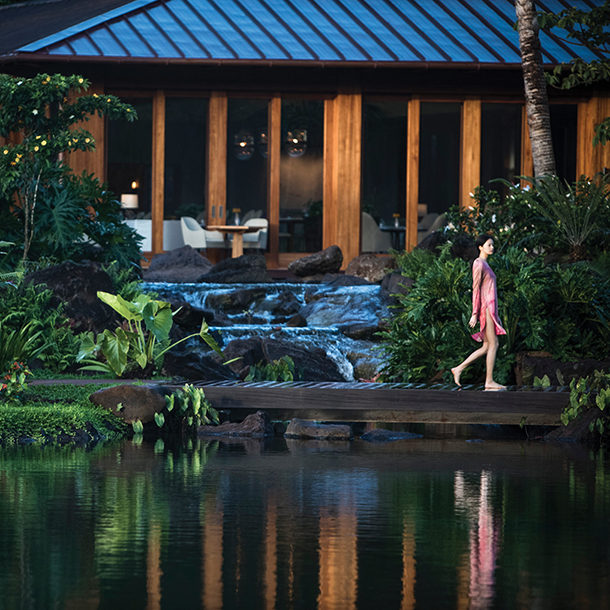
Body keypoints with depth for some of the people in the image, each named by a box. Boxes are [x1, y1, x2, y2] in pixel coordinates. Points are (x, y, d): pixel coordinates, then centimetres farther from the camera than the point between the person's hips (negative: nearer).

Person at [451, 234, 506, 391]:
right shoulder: (479, 264, -9)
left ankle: (459, 369, 10)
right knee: (493, 344, -8)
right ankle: (489, 381, -7)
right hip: (485, 308, -10)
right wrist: (475, 314, -18)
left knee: (487, 347, 8)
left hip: (489, 309, 10)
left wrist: (495, 315, 23)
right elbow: (476, 289, -14)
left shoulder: (484, 265, 20)